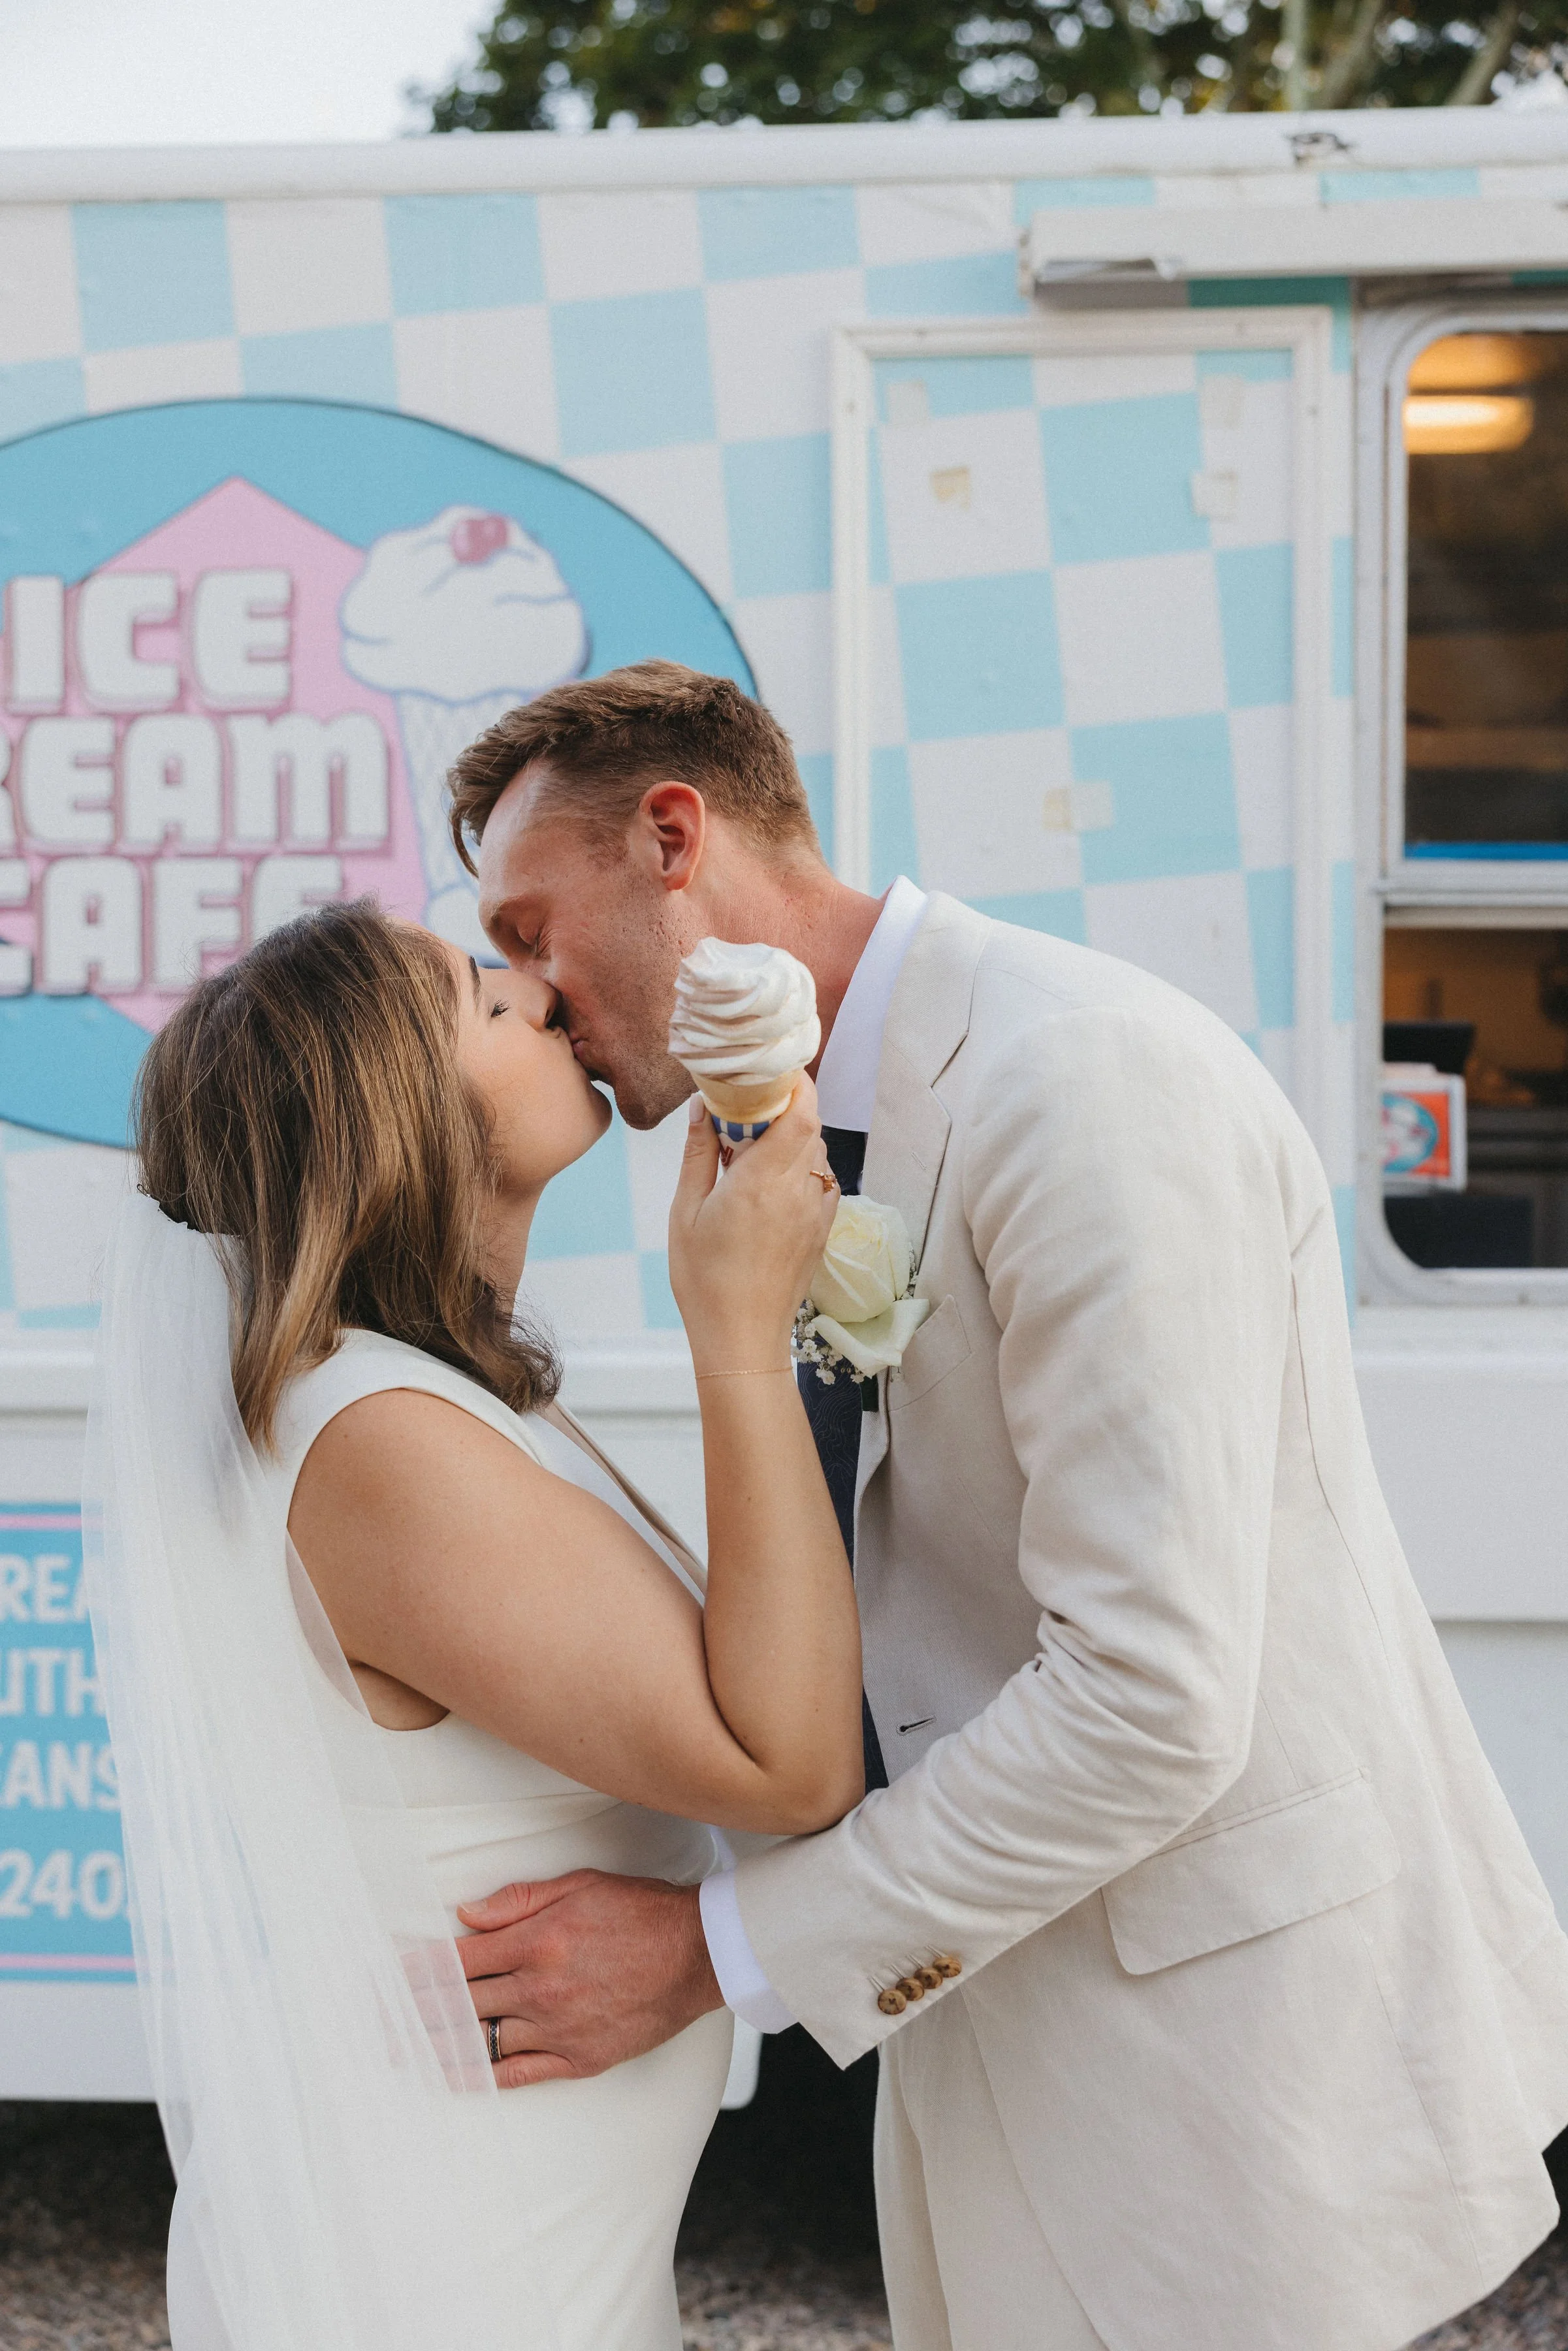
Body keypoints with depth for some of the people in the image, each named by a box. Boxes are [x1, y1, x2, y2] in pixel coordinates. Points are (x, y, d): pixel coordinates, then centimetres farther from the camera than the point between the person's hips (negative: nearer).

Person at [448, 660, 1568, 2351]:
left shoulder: (1087, 1079, -21)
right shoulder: (805, 1147, 10)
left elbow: (1153, 1702, -25)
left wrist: (718, 1948, -20)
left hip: (1233, 2025, -8)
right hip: (1012, 2011, 9)